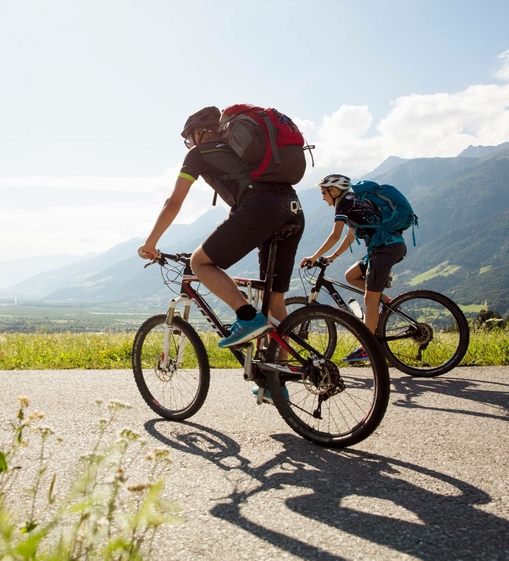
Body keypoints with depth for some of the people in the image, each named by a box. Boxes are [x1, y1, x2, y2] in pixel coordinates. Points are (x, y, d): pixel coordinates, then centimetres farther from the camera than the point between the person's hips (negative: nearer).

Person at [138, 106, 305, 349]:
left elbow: (173, 203, 12)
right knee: (275, 300, 15)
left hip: (260, 209, -7)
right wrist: (223, 245, 51)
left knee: (200, 262, 6)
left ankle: (248, 317, -8)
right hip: (294, 210, 7)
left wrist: (149, 244, 21)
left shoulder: (199, 152, 17)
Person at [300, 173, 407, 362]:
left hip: (386, 247, -9)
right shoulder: (353, 201, 22)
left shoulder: (344, 203, -6)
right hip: (393, 245, 9)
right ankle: (384, 300, 12)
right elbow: (351, 235, 25)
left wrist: (313, 257, -11)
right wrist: (333, 256, 21)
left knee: (370, 299, -5)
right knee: (351, 276, 16)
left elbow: (335, 235, -16)